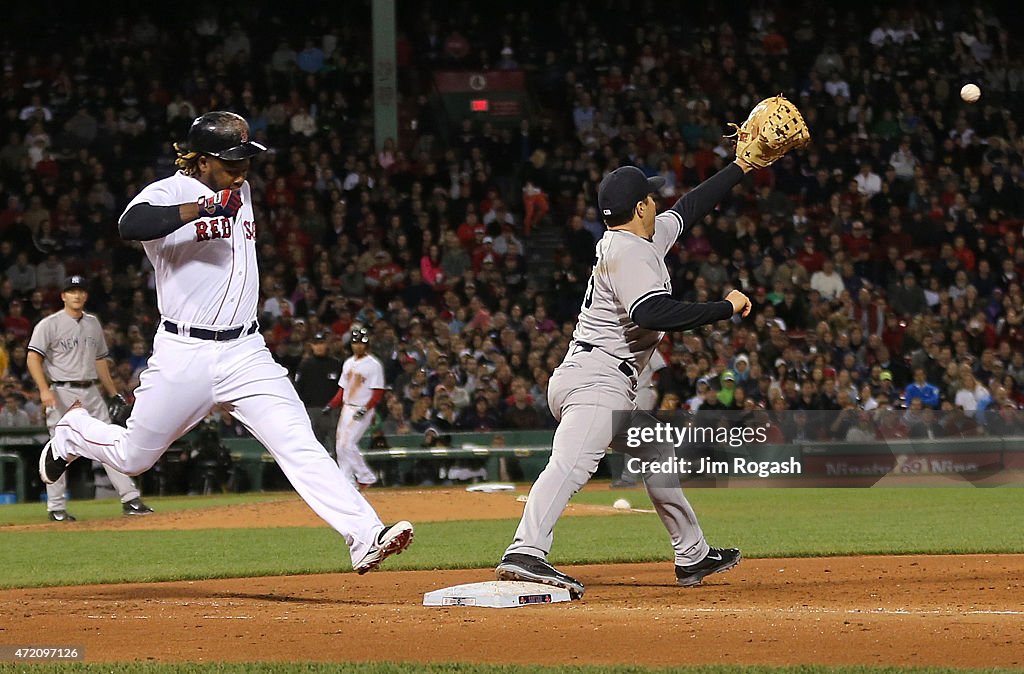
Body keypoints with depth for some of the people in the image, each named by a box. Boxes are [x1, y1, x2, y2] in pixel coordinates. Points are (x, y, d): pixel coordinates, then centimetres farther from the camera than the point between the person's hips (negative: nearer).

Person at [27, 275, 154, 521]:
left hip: (91, 392, 5)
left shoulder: (93, 323, 16)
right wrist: (44, 390, -23)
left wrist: (114, 393, 19)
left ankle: (130, 499, 1)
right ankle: (56, 508, 4)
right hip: (62, 392, -5)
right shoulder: (50, 324, -4)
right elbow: (33, 358, -11)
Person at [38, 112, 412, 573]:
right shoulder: (168, 193, -12)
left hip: (245, 355, 4)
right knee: (133, 457, 10)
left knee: (299, 444, -12)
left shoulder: (240, 192, 11)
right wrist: (201, 209, -41)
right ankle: (72, 433, 43)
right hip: (184, 356, -4)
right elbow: (131, 225, -34)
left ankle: (365, 537, -23)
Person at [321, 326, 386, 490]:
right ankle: (347, 481, 9)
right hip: (346, 408, 8)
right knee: (340, 446, 3)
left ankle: (366, 477, -2)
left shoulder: (373, 365, -9)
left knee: (348, 444, -16)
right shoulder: (348, 363, 14)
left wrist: (365, 409, -22)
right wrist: (331, 405, 6)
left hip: (362, 410, -8)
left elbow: (378, 392, -12)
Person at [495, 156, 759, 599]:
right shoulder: (629, 251, -11)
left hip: (611, 387, 11)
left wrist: (740, 167, 41)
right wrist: (725, 308, -21)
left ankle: (692, 557, 32)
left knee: (658, 456, 23)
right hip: (595, 381, -11)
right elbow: (653, 313, -27)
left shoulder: (650, 238, 19)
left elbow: (689, 208, 34)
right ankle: (525, 554, -46)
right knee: (572, 462, -28)